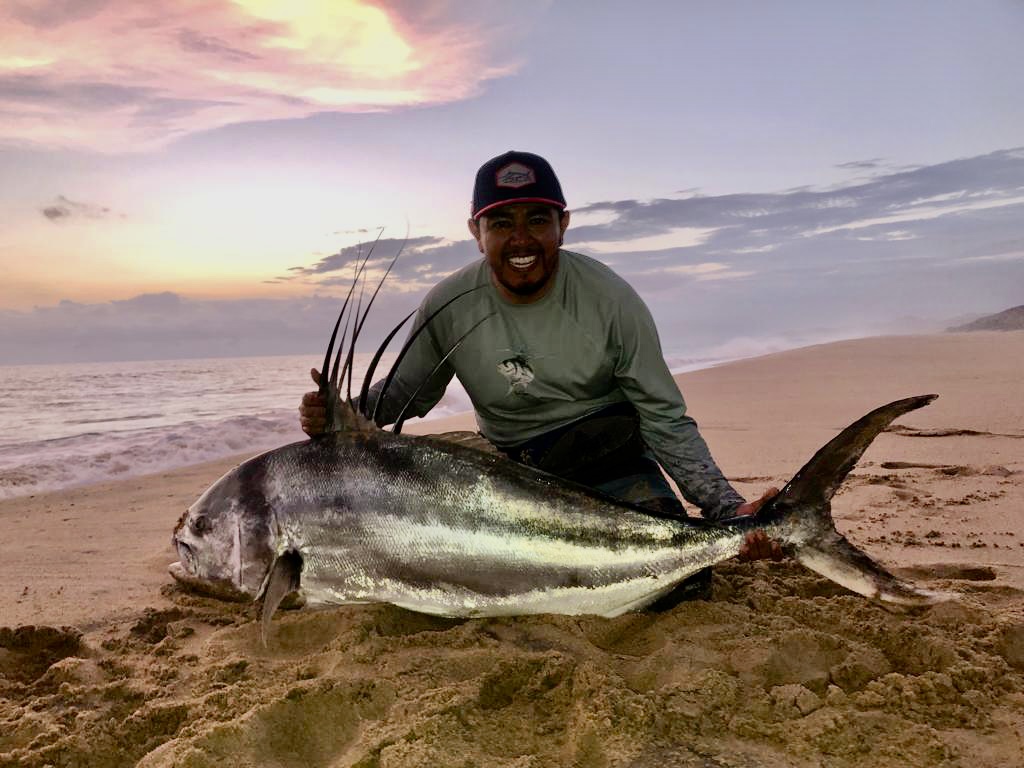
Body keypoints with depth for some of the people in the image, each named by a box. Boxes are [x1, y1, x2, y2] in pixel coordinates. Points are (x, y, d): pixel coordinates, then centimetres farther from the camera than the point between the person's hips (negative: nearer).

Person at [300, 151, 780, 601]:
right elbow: (409, 389, 5)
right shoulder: (448, 306, -11)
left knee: (677, 583, -22)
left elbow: (666, 422, -13)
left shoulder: (612, 301, -16)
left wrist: (728, 511, -26)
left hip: (612, 463, -2)